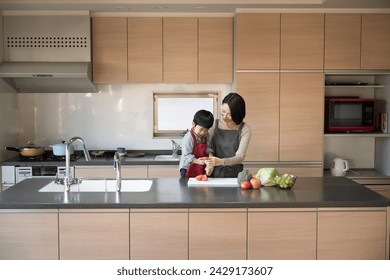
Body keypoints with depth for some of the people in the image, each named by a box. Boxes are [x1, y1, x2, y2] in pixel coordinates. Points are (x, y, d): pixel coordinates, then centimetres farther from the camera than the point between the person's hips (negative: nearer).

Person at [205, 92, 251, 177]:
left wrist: (221, 161, -26)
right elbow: (209, 146, 10)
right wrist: (210, 156, -13)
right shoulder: (214, 124, 5)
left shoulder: (245, 130, -4)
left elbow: (240, 157, -8)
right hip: (215, 173, 2)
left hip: (234, 174, -2)